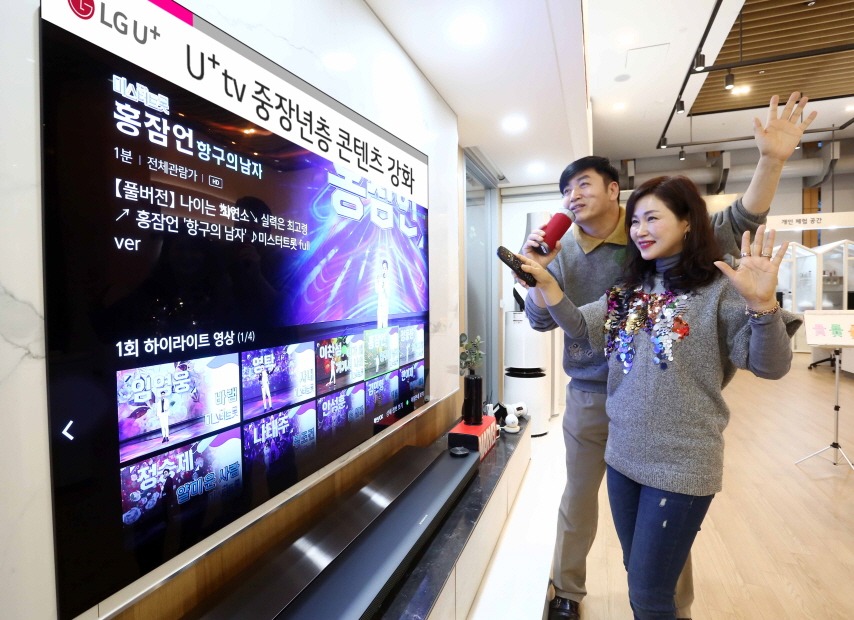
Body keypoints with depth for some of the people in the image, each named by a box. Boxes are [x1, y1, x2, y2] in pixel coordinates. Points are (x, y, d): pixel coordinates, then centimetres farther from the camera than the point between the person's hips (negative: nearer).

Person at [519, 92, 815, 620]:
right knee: (578, 497, 18)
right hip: (589, 396, 2)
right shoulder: (564, 253, -1)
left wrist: (772, 161, -21)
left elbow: (736, 226, -8)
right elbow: (543, 322, -2)